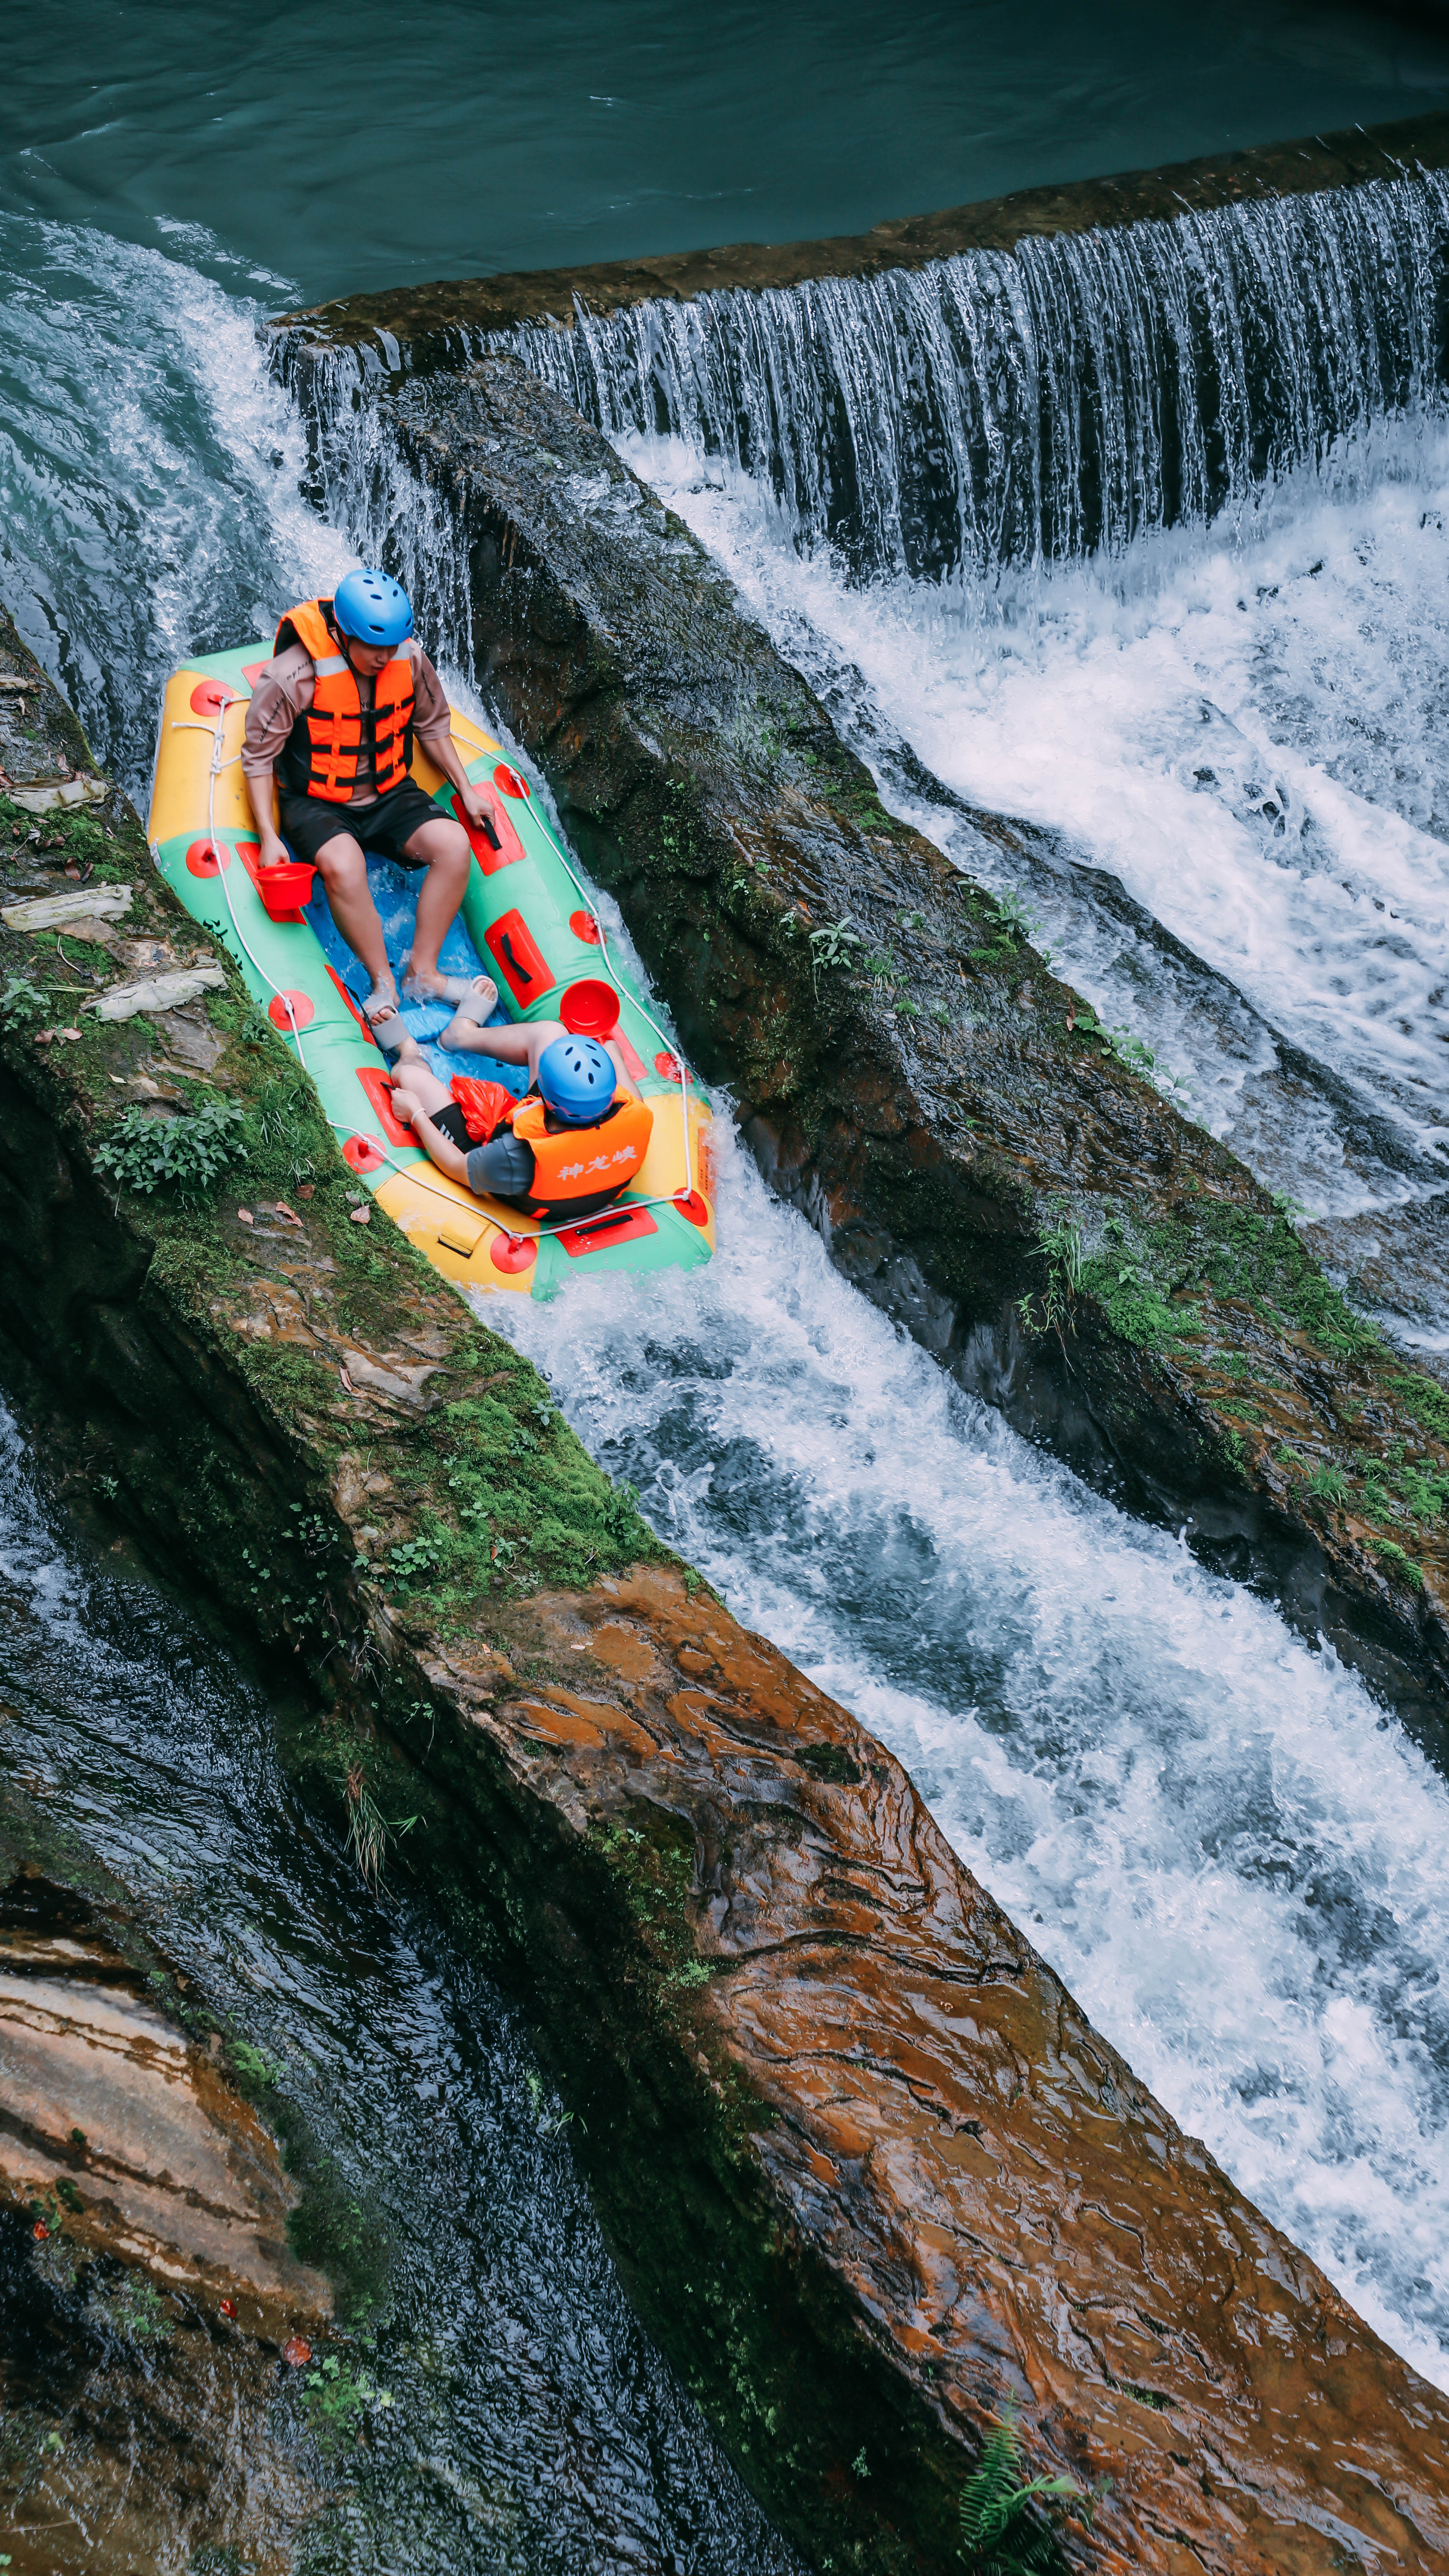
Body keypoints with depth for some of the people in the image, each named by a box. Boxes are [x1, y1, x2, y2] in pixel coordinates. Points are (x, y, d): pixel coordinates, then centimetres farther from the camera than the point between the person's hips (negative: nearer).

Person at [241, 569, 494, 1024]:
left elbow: (433, 727, 11)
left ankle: (423, 973, -11)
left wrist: (466, 791, 7)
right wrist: (269, 838, -19)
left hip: (388, 795, 4)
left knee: (454, 844, -21)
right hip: (316, 804, -4)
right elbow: (258, 757, -12)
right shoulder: (291, 676, -22)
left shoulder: (410, 661, -9)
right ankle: (383, 983, -18)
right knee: (343, 866, -36)